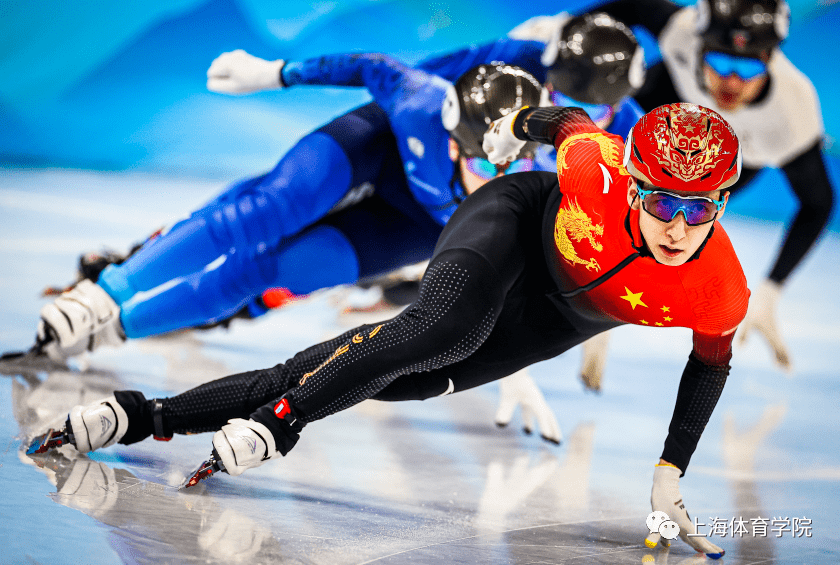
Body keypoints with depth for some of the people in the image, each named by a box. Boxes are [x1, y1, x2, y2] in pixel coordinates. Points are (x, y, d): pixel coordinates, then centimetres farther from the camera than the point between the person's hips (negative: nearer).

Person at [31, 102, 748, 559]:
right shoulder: (598, 171, -35)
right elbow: (566, 120, -11)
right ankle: (276, 415, -23)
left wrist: (671, 475, -3)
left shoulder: (722, 293, -30)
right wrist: (520, 123, 12)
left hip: (560, 318, 2)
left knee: (410, 379, -9)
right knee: (444, 330, -36)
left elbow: (711, 362, -6)